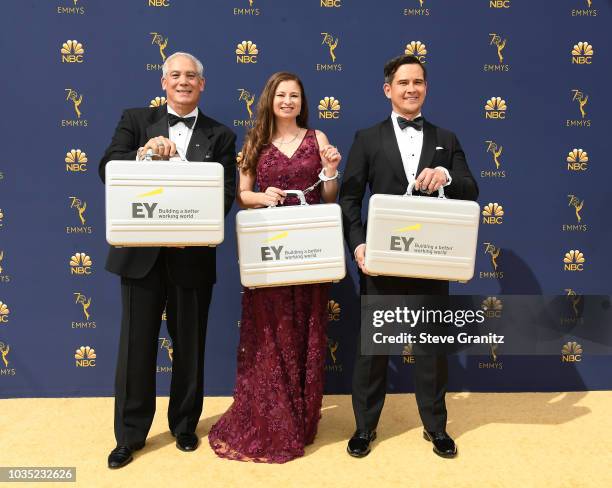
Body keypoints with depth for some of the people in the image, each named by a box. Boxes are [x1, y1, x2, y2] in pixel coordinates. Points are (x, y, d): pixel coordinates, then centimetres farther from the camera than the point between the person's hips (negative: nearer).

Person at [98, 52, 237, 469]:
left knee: (190, 345, 12)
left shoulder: (220, 136, 5)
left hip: (193, 254, 0)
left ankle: (185, 425, 33)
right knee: (136, 345, 8)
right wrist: (142, 154, -25)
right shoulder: (136, 121, 7)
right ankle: (130, 434, 26)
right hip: (141, 251, 1)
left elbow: (226, 193, -3)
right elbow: (107, 168, -6)